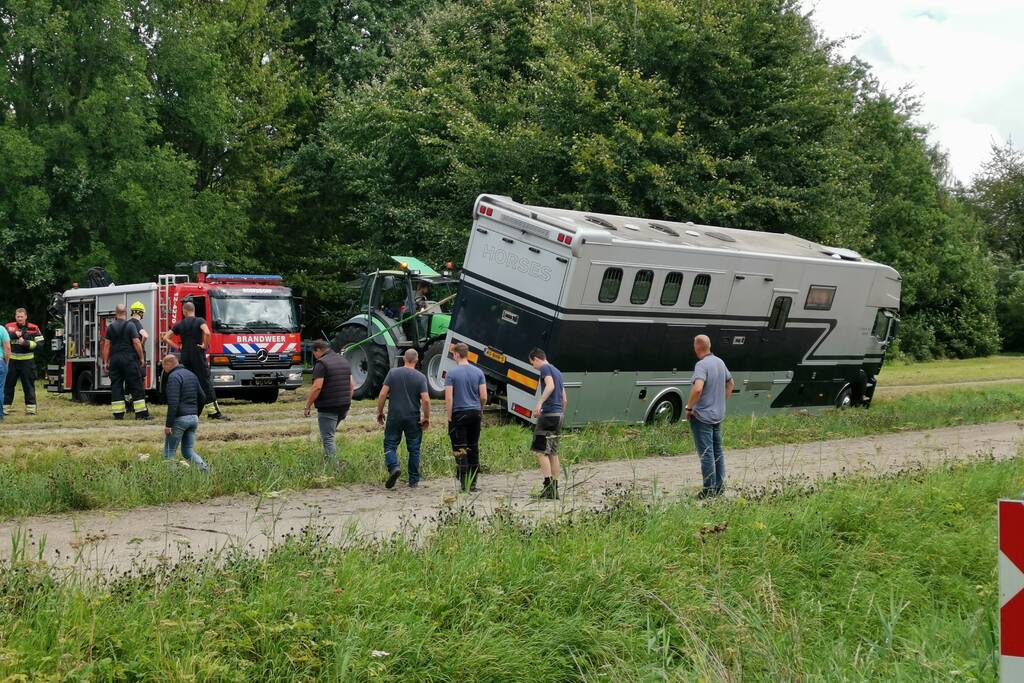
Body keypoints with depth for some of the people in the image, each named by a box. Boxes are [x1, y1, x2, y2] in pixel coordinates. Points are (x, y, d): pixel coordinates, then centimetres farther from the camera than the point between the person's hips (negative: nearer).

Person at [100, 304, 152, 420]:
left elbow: (106, 344, 5)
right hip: (129, 358, -4)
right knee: (136, 386, -2)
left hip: (114, 358, 4)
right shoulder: (130, 325, -5)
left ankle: (118, 414, 2)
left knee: (116, 386, 6)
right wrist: (142, 358, -1)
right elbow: (136, 342, -10)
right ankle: (141, 413, -5)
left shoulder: (110, 327, 6)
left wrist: (106, 361, 9)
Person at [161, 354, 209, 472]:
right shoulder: (191, 375, 15)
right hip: (193, 418, 8)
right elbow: (202, 398, 19)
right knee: (188, 451, 12)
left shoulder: (174, 377, -11)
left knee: (169, 452, 2)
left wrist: (168, 424, -19)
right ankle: (203, 466, -9)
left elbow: (173, 403, -20)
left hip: (180, 419, -8)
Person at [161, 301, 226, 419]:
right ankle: (214, 412, -6)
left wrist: (178, 347, 11)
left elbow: (165, 338, 8)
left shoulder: (179, 324, 8)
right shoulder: (200, 321, -4)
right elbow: (207, 333, -24)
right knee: (205, 383, -4)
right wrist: (205, 345, -10)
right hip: (198, 355, -4)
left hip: (185, 356, 4)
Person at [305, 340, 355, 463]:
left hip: (328, 408, -8)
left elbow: (317, 387, -19)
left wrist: (308, 406, -12)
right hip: (344, 407, 8)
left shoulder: (321, 363, -12)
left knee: (327, 438, -3)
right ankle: (329, 457, 22)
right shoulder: (344, 360, 13)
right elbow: (352, 385, 16)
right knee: (330, 434, 23)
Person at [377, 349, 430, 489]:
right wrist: (426, 418, 0)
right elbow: (426, 400, -11)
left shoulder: (393, 372, -2)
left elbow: (383, 394, -6)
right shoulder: (420, 377, -4)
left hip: (394, 416, 0)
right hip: (413, 418, 0)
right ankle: (414, 480, 12)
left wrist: (379, 412, 4)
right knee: (414, 448, 10)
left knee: (390, 445, 8)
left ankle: (393, 467, -18)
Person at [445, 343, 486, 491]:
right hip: (475, 413, 4)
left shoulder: (451, 373, -7)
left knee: (460, 450, -2)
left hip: (459, 414, -4)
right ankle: (473, 483, 12)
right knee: (474, 448, 10)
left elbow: (448, 398, -12)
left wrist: (449, 417, -6)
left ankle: (464, 483, -6)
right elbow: (484, 397, 2)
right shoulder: (478, 372, 4)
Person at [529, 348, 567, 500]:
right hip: (559, 414, 9)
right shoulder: (557, 372, 23)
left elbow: (550, 385, -24)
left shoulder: (545, 368, -4)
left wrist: (540, 402, -35)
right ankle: (554, 489, 10)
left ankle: (548, 484, -17)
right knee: (553, 453, 10)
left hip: (548, 414, -9)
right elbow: (565, 399, 24)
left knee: (540, 451, -8)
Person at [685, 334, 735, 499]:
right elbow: (730, 383, 22)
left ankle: (709, 490, -1)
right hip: (718, 415, 8)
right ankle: (720, 487, 22)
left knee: (706, 453, -3)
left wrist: (689, 407, -21)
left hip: (702, 416, -8)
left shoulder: (702, 365, -20)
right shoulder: (720, 362, 8)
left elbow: (698, 388, -33)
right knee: (717, 451, 16)